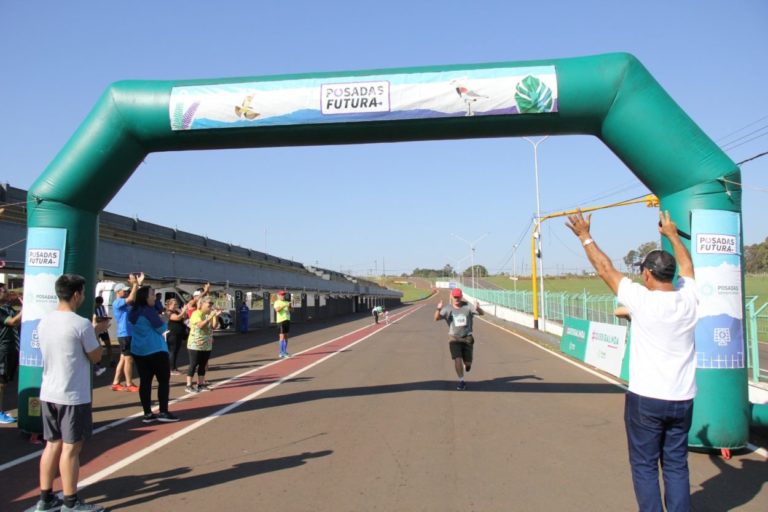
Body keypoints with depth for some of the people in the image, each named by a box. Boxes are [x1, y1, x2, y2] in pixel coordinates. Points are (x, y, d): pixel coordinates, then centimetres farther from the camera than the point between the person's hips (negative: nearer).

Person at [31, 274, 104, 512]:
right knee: (70, 448, 1)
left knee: (53, 445, 16)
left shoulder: (44, 322, 5)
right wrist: (98, 333, 6)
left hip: (48, 394, 7)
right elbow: (95, 356, -9)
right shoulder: (81, 324, -18)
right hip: (73, 396, -7)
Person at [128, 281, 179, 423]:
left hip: (138, 351, 8)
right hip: (156, 351, -8)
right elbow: (161, 329, -12)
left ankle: (147, 413, 9)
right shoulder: (149, 311, -16)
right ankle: (163, 412, -1)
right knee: (164, 380, 1)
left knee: (145, 381, 7)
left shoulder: (133, 312, 8)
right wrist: (164, 321, 5)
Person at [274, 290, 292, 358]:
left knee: (286, 336, 11)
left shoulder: (286, 302, 17)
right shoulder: (277, 302, -3)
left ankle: (285, 352, 20)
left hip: (287, 320, 7)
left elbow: (291, 310, 15)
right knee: (281, 336, -11)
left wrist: (289, 306, -5)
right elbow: (277, 309, -21)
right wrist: (284, 305, -29)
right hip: (281, 320, -7)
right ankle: (281, 353, -11)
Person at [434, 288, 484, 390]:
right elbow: (436, 318, -17)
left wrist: (477, 308, -41)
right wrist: (438, 309, -38)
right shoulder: (447, 309, -6)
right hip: (454, 338, -1)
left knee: (467, 362, 6)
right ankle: (461, 381, 3)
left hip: (467, 337, 1)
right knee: (457, 359, -14)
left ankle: (467, 365, 45)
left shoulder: (468, 306, -7)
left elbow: (482, 313, -17)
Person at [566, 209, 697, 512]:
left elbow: (605, 269, -4)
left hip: (646, 399, -5)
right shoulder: (689, 298, -1)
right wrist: (672, 234, 34)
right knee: (676, 465, 14)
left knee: (644, 466, 6)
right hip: (683, 399, 5)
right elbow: (687, 266, 20)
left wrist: (585, 236, 8)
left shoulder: (641, 299, -15)